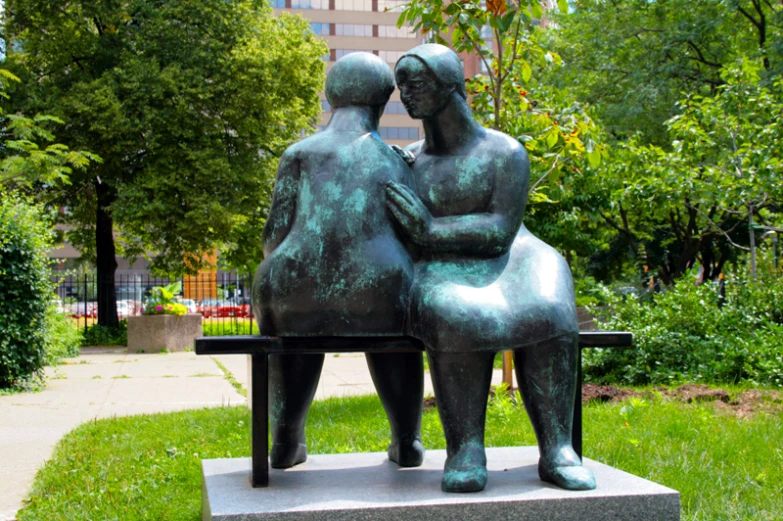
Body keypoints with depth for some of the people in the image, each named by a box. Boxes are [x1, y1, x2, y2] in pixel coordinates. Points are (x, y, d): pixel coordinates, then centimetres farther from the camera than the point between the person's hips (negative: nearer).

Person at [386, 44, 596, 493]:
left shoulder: (506, 152, 0)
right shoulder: (408, 162, 13)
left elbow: (502, 233, -11)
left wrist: (430, 231, -18)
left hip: (510, 265, 0)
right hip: (447, 276, 1)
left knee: (546, 316, -36)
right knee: (456, 320, -38)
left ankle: (557, 449, -29)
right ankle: (466, 450, -31)